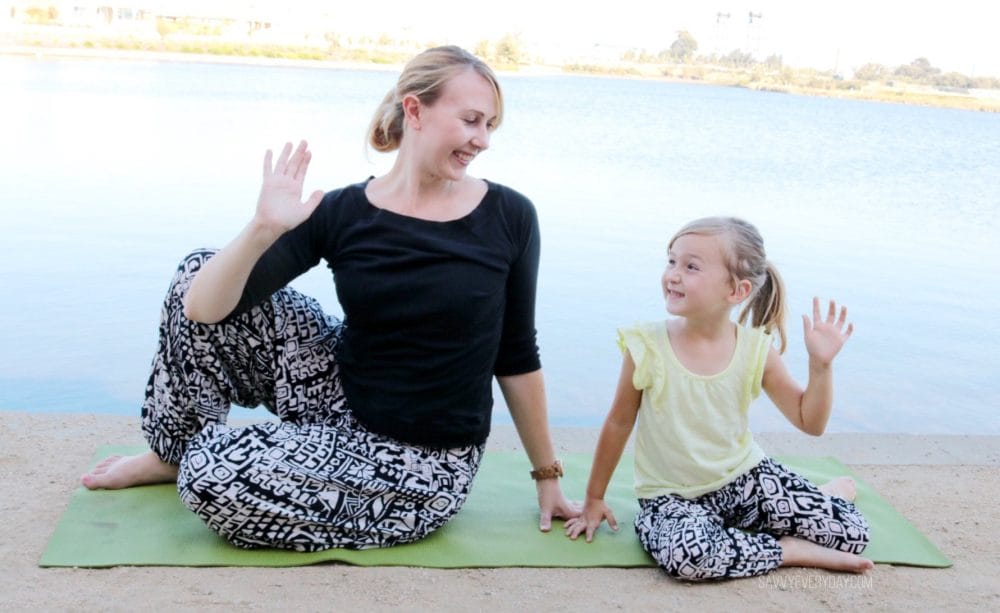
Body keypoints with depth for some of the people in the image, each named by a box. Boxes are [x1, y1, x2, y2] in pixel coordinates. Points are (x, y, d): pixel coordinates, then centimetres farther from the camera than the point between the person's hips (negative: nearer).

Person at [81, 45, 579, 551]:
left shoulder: (508, 218, -11)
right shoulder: (343, 212, -8)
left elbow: (516, 357, 0)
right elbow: (203, 309, -14)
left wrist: (548, 475, 4)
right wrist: (262, 230, -32)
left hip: (421, 465, -3)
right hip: (341, 400, 4)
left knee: (212, 481, -24)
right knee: (200, 272, -6)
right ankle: (173, 453, 15)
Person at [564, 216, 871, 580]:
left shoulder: (756, 350, -8)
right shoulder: (647, 347, -15)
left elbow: (810, 422, 1)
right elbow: (619, 424, -2)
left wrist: (821, 364, -15)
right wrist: (594, 499, 5)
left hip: (743, 477, 2)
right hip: (672, 496, -2)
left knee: (852, 534, -14)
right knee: (687, 554, -37)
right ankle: (791, 550, -13)